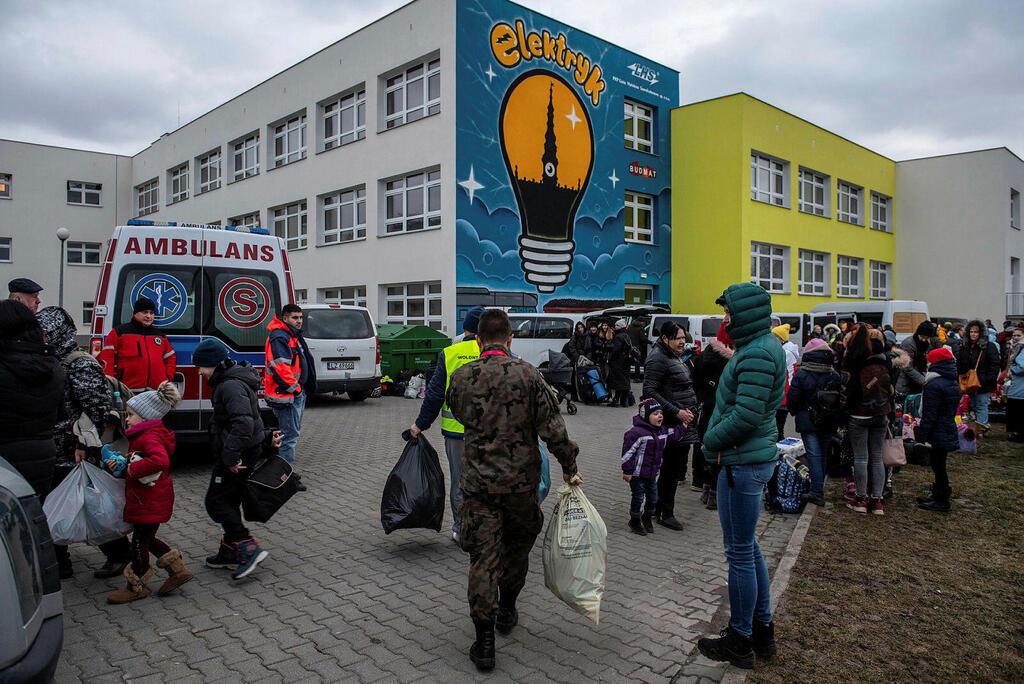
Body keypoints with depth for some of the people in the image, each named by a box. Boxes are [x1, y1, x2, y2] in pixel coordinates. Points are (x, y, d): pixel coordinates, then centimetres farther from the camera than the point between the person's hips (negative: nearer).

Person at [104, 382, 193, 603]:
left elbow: (160, 460, -39)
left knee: (139, 541, 3)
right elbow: (136, 461, 22)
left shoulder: (149, 437, -22)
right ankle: (177, 570, 23)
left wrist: (132, 468, -28)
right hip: (147, 499, 10)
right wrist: (120, 464, 5)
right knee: (145, 539, 18)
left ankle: (137, 586, 19)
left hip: (150, 502, -10)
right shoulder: (143, 435, 13)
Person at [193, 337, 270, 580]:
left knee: (216, 501, -5)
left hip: (237, 457, -10)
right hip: (244, 453, 10)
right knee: (229, 502, 17)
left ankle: (249, 548, -8)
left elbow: (243, 422, -32)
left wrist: (231, 455, -30)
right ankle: (230, 552, 28)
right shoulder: (226, 382, 13)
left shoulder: (231, 386, -21)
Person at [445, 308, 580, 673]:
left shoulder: (461, 377, -4)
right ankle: (507, 610, 40)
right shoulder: (527, 374, -9)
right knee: (518, 545, 22)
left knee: (483, 557, 5)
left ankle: (484, 642, 7)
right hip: (522, 479, 0)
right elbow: (552, 427, -9)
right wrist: (569, 466, 2)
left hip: (478, 481, 0)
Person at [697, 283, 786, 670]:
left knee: (740, 552, 2)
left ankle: (740, 642, 17)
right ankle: (762, 630, 34)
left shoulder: (758, 354, -20)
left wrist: (711, 441, -11)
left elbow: (746, 415, -25)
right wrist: (717, 438, 5)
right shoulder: (762, 346, 13)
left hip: (743, 463, -11)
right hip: (754, 457, 11)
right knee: (747, 547, 20)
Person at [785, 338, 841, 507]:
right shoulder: (835, 376, -2)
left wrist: (795, 413, 11)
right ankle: (819, 488, 27)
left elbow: (792, 399, -9)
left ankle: (817, 493, -6)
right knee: (823, 454, 16)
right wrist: (836, 419, 17)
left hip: (808, 423, -4)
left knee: (814, 455, -2)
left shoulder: (801, 375, -12)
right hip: (829, 424, 4)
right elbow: (841, 399, 4)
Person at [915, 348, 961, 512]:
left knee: (938, 465, 0)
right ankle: (937, 494, 29)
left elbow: (929, 414, -20)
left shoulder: (934, 385, -20)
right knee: (939, 464, 18)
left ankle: (941, 500, 8)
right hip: (949, 430, 9)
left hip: (938, 434, -9)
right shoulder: (954, 383, 11)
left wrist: (922, 435, -15)